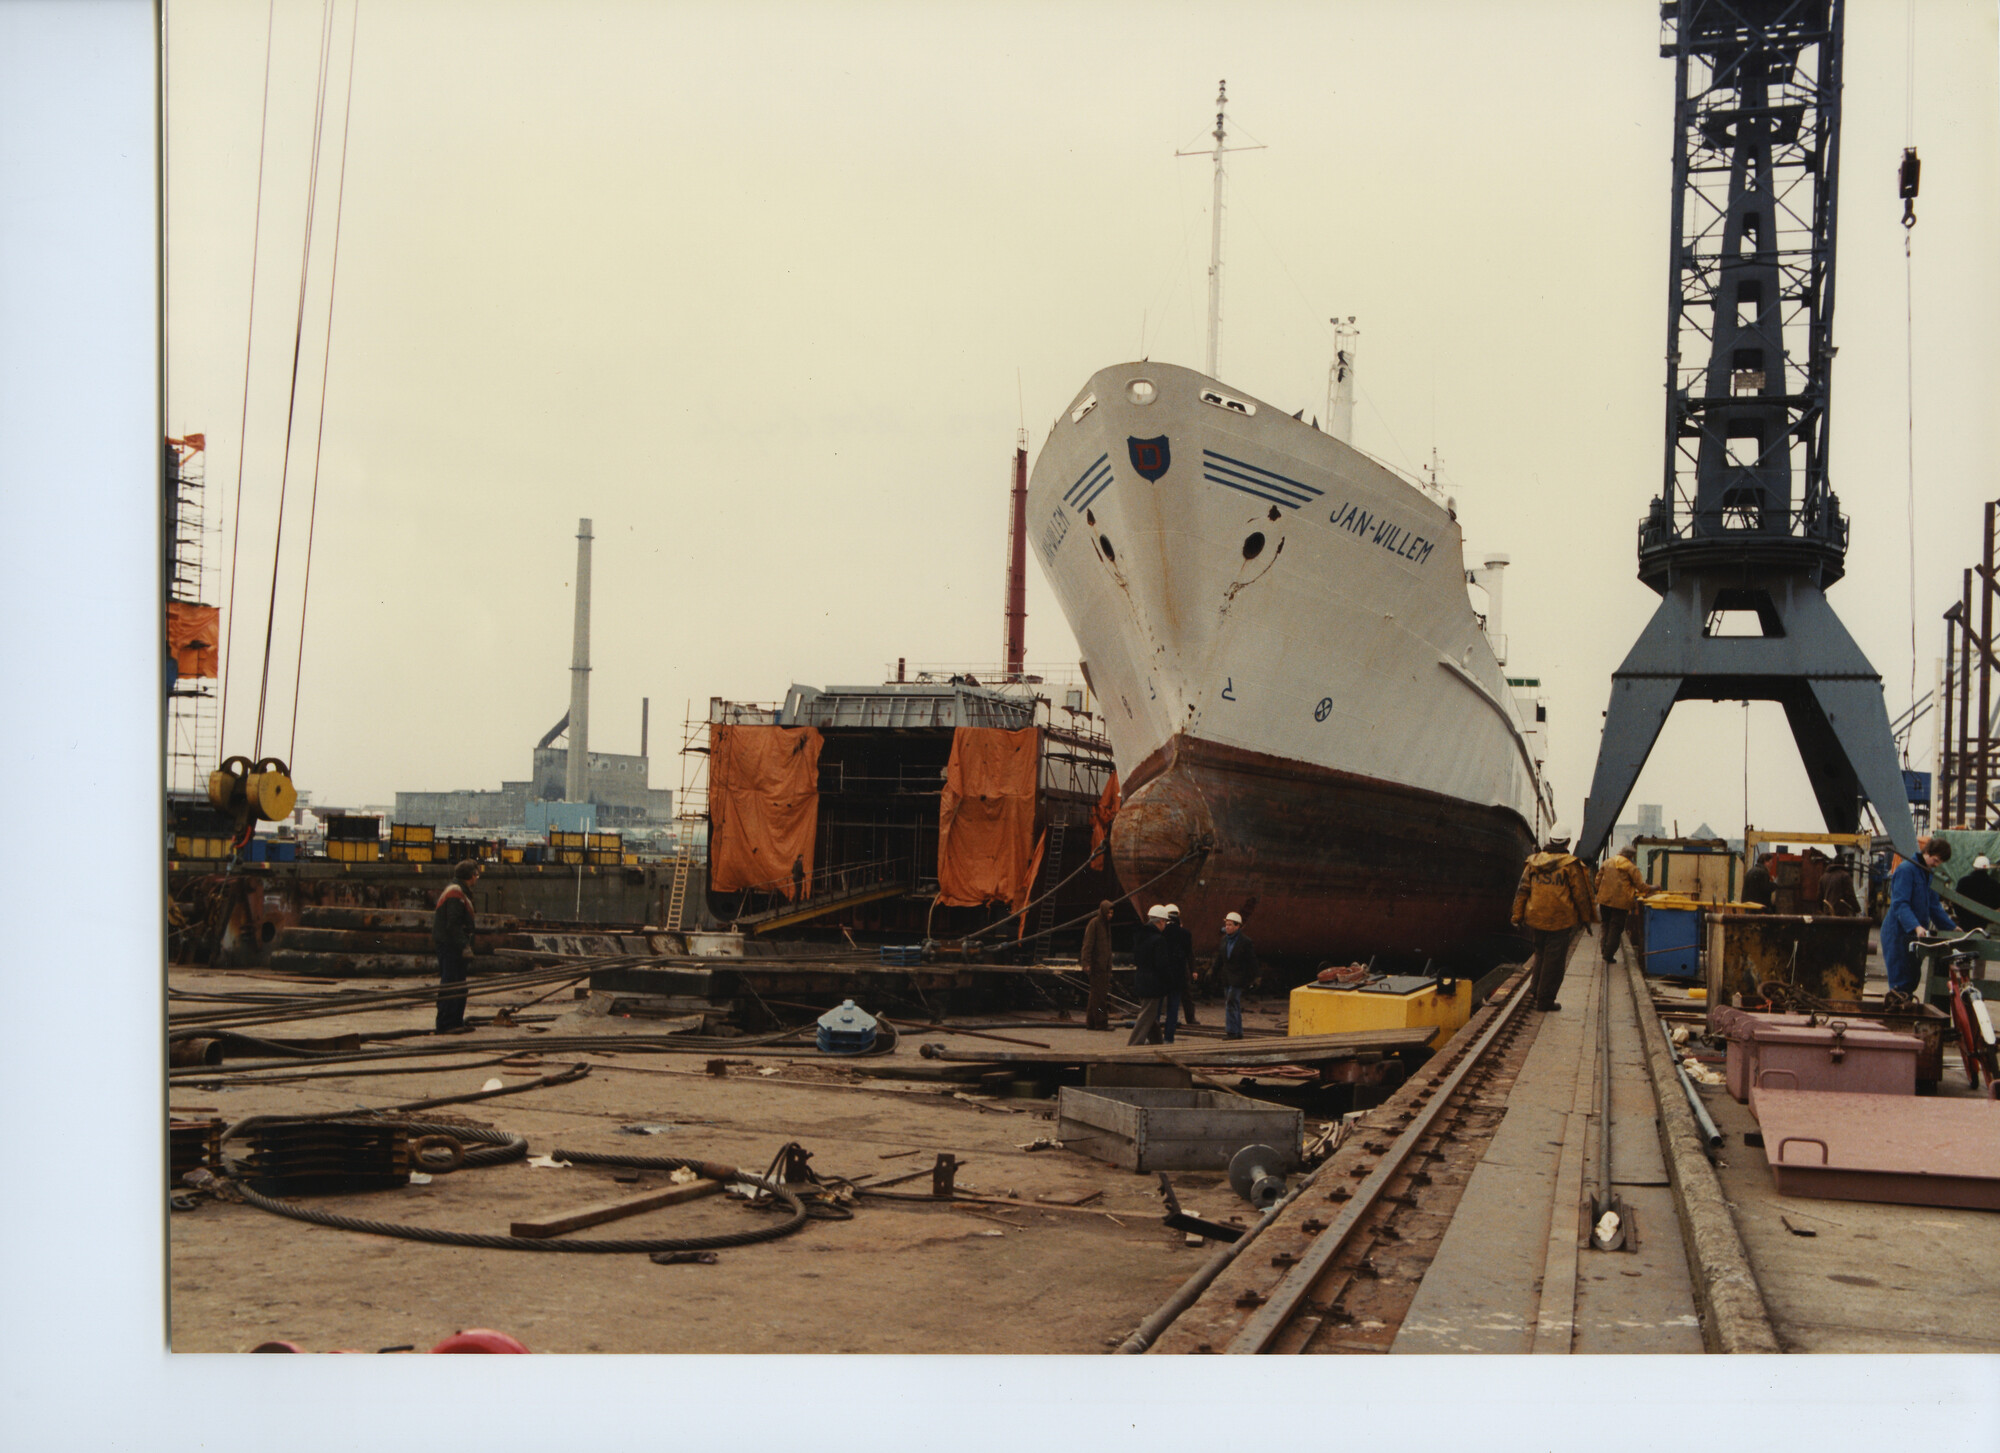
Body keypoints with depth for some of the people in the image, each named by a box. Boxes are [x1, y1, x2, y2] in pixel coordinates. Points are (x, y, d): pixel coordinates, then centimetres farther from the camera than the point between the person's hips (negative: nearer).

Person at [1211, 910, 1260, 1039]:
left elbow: (1252, 961, -6)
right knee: (1234, 1004, 10)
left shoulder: (1245, 941, -9)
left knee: (1231, 1002, -16)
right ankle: (1238, 1032, 16)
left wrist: (1252, 978, -9)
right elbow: (1219, 957, 17)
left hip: (1238, 977, -7)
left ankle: (1231, 1031, -15)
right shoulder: (1224, 939, 10)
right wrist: (1213, 970, 8)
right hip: (1226, 977, 7)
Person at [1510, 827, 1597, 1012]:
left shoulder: (1533, 862, 6)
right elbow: (1581, 894, -5)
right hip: (1560, 921, -5)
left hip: (1536, 919, 5)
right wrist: (1586, 918, 8)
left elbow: (1523, 890, 7)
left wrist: (1518, 916, 11)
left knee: (1540, 955, 22)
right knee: (1554, 961, 2)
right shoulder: (1571, 865, -8)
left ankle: (1537, 994, 26)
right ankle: (1545, 1001, 4)